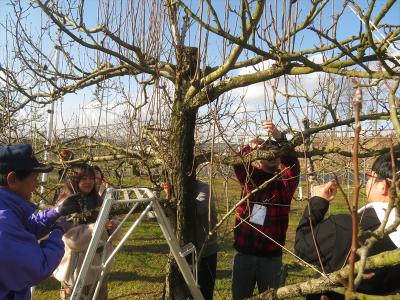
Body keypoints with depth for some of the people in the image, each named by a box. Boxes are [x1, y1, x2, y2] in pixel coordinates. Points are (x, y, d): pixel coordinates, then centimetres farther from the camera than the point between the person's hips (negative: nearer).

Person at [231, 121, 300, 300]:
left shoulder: (284, 183, -1)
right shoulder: (249, 178, 5)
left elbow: (293, 164, -18)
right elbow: (238, 164, -11)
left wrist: (280, 139, -33)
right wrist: (250, 148, -29)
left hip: (271, 256, -1)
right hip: (243, 253, 1)